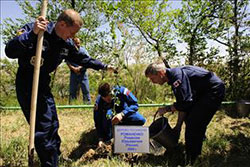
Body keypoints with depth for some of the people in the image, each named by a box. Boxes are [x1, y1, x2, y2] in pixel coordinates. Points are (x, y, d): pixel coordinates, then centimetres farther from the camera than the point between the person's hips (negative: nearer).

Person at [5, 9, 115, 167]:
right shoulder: (32, 29, -18)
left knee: (53, 125, 15)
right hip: (27, 85, -7)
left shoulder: (67, 44, 0)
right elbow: (10, 52, -28)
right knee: (43, 127, -9)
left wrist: (104, 66, 15)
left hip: (44, 85, 7)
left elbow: (82, 59, 13)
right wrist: (32, 34, -40)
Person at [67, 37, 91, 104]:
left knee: (86, 90, -2)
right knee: (72, 90, 6)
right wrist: (73, 68, -17)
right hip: (73, 73, 1)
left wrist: (80, 67, -14)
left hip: (82, 73, -1)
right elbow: (68, 62, -1)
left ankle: (88, 103, 3)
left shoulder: (83, 50, 4)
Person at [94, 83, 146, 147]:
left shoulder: (121, 90, -29)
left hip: (125, 113, 1)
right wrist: (100, 139, -27)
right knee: (107, 114, -36)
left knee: (141, 120, -21)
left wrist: (122, 114, -41)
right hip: (112, 116, -1)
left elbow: (135, 104, -27)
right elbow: (98, 121, -20)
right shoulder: (98, 101, -25)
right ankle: (107, 138, -13)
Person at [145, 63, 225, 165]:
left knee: (194, 124, -12)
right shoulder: (173, 78, 8)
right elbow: (183, 102, 11)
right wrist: (178, 126, 11)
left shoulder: (176, 74, -23)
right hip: (204, 92, 10)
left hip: (214, 90, -10)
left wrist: (166, 109, -13)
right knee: (189, 119, 16)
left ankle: (191, 161, 4)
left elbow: (185, 102, -27)